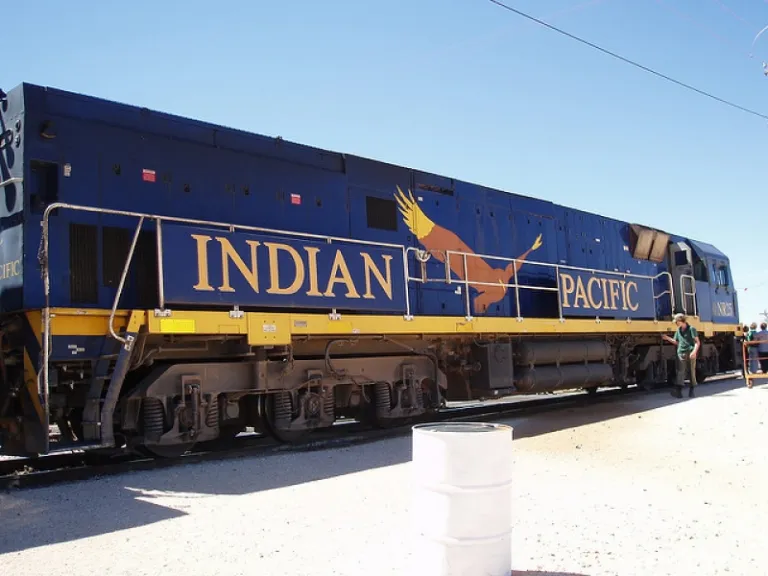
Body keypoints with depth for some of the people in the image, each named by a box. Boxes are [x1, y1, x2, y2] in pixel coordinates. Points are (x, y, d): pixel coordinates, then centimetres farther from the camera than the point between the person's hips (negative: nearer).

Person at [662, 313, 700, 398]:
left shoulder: (691, 329, -3)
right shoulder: (678, 331, 15)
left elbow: (697, 342, -7)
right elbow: (676, 342, 24)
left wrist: (694, 351, -21)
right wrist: (667, 338, 10)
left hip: (690, 354, -4)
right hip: (681, 353, 4)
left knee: (691, 372, 5)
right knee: (680, 371, -9)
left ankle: (691, 390, 16)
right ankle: (678, 390, -21)